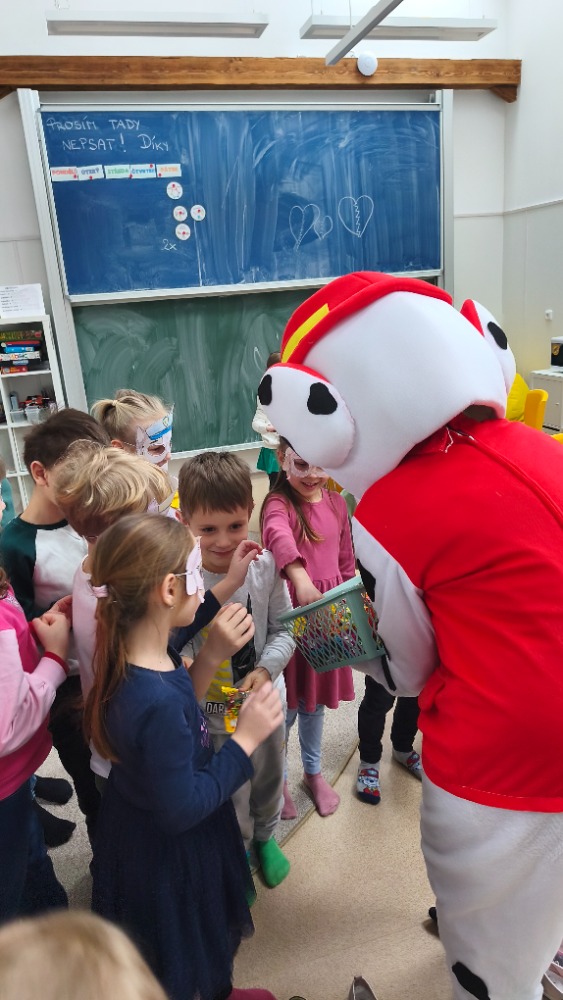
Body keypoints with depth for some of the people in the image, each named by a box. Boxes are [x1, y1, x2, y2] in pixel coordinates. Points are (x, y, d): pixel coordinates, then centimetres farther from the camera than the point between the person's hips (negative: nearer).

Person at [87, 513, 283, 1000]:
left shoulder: (134, 656, -12)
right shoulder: (157, 700, -40)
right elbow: (181, 809, -31)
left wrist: (211, 655, -11)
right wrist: (246, 739, -26)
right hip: (168, 855, -8)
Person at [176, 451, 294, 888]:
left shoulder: (265, 564, -16)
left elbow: (284, 629, -6)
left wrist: (266, 669, -21)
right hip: (213, 709, -3)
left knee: (268, 776, 29)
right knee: (230, 794, 19)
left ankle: (265, 836, 61)